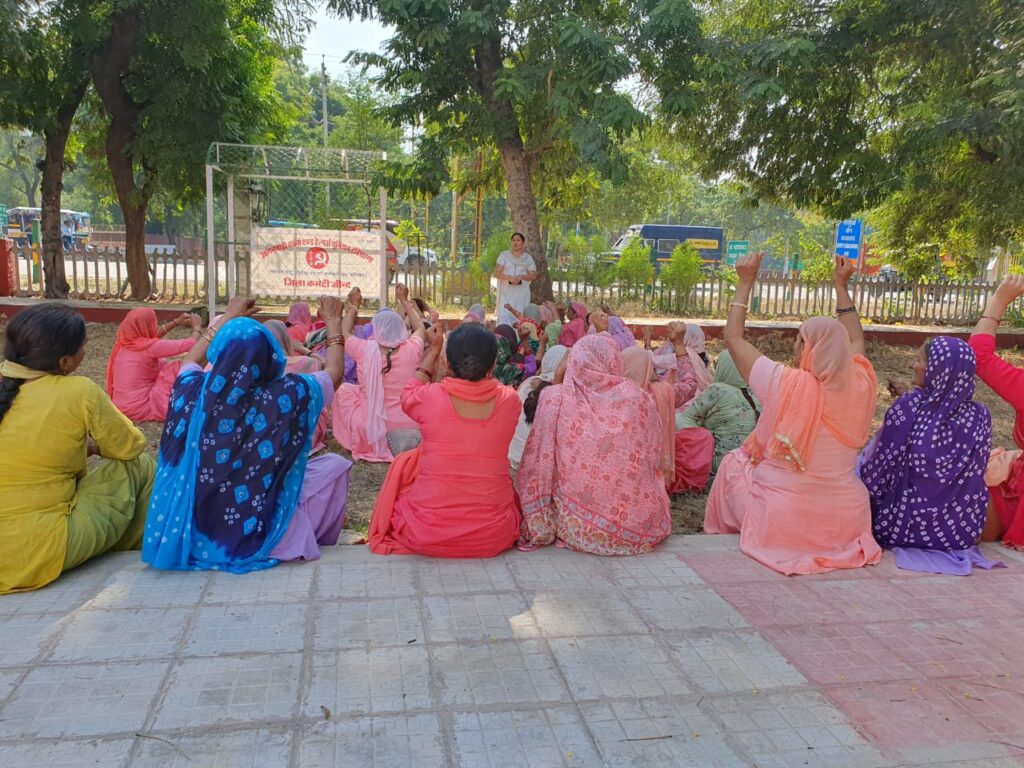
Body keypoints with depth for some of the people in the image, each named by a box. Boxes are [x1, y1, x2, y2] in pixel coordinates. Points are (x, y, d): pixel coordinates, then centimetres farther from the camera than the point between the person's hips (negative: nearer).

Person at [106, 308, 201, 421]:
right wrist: (197, 328, 6)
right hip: (141, 409, -8)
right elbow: (190, 344, -14)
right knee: (178, 367, -4)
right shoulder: (150, 347, -17)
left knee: (162, 364, 17)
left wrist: (176, 322, 25)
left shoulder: (123, 343, 4)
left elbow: (150, 336, 24)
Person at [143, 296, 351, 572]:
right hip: (259, 534, -4)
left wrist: (227, 318, 24)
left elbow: (191, 360, 13)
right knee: (335, 466, 14)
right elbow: (334, 373, 1)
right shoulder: (288, 395, -22)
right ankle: (318, 540, 31)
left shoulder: (195, 392, -14)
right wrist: (334, 323, 15)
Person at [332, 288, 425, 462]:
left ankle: (358, 439, 20)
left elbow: (345, 332, 10)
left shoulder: (364, 350, -14)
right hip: (410, 425, 2)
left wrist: (354, 306, 25)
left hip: (371, 428, -2)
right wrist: (408, 305, 28)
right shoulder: (411, 349, -12)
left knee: (344, 389, 20)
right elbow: (420, 328, 13)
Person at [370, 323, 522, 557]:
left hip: (427, 534, -2)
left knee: (404, 462, 24)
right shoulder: (509, 400, -10)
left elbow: (408, 394, 12)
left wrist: (433, 351, 18)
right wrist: (481, 347, 20)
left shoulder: (430, 398, -14)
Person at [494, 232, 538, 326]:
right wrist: (509, 277, -18)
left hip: (521, 293, 1)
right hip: (506, 292, -1)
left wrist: (521, 277, -15)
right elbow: (496, 273, 0)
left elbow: (533, 276, 5)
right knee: (504, 316, -12)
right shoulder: (504, 255, 9)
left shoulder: (528, 258, 12)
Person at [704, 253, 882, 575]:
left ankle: (721, 533, 37)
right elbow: (856, 340, 14)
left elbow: (733, 338, -7)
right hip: (847, 524, 4)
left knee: (733, 463, 22)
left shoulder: (785, 384, -21)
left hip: (780, 523, -4)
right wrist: (841, 286, 20)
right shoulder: (859, 385, -10)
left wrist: (746, 282, 0)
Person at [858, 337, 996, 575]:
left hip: (903, 526, -5)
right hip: (962, 528, 5)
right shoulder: (980, 416, -9)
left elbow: (878, 467, -12)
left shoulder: (909, 406, -18)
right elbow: (974, 474, 3)